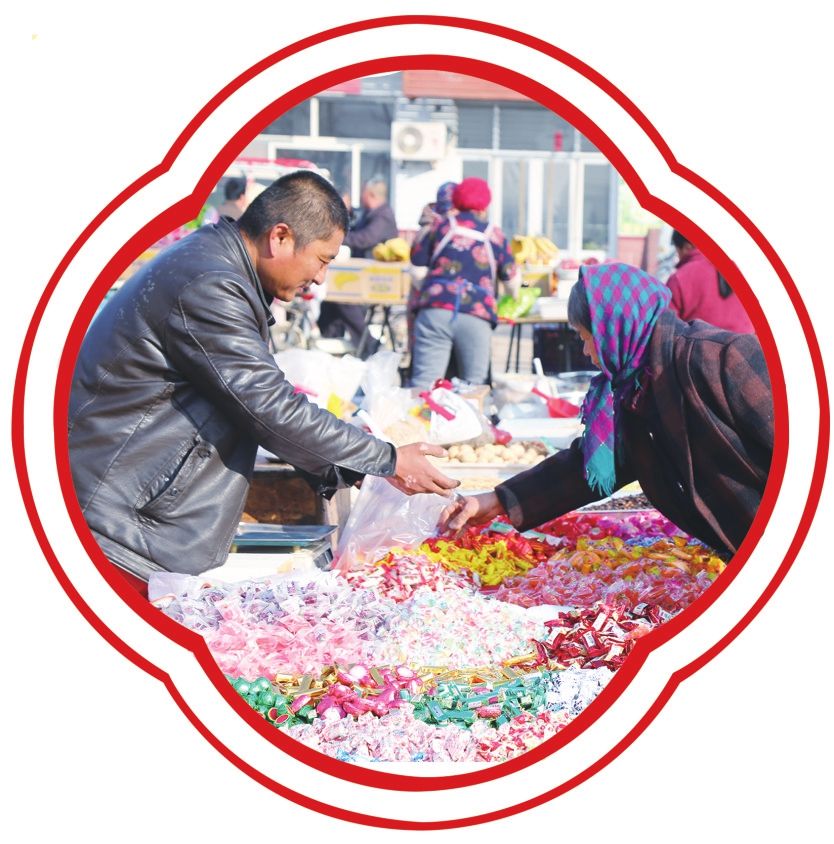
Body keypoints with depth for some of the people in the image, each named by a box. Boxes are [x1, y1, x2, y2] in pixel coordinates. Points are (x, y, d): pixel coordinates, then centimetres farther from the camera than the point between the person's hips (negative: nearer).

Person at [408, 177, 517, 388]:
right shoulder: (495, 234, 13)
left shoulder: (442, 225, 11)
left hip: (435, 310, 0)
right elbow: (509, 275, 19)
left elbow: (417, 258, 16)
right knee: (474, 386, 6)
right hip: (477, 316, 0)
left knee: (422, 383, -6)